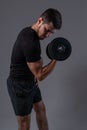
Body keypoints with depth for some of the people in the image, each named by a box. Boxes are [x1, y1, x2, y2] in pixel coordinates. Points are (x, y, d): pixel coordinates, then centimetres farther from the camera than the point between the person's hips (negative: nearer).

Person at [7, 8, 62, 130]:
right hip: (19, 85, -10)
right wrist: (56, 59, -20)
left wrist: (36, 72, 5)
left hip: (29, 82, 11)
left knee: (41, 109, 22)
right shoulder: (31, 42, -31)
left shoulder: (28, 31, 1)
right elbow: (40, 75, -24)